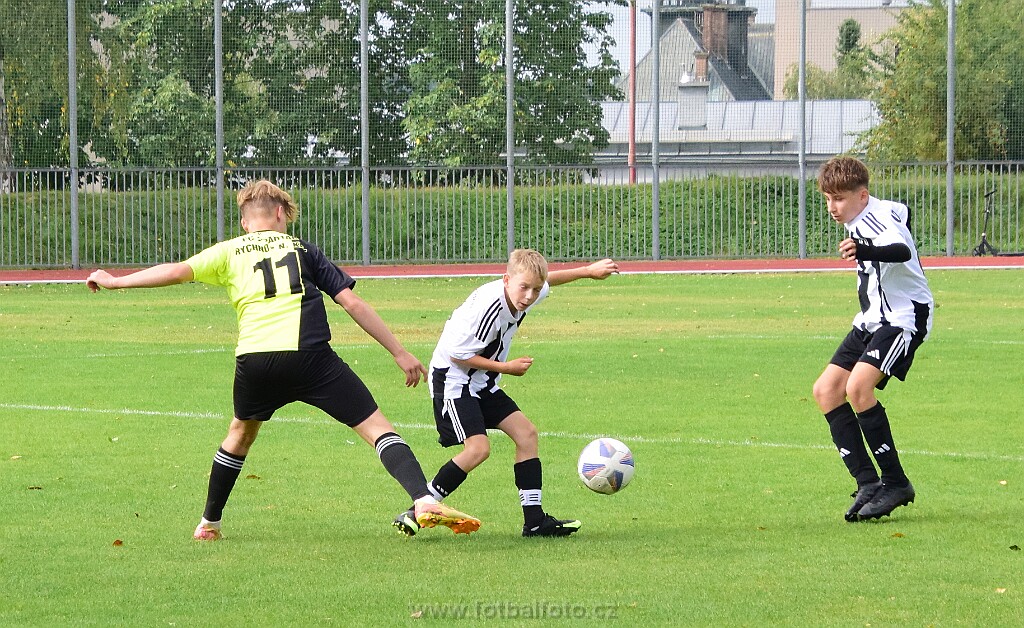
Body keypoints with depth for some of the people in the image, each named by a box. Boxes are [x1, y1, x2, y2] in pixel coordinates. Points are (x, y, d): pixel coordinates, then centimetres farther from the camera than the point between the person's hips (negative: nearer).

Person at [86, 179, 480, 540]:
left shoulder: (230, 252, 21)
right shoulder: (301, 249, 21)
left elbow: (177, 271, 14)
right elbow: (352, 303, 15)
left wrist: (116, 282, 27)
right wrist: (400, 353, 16)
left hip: (254, 358, 2)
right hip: (310, 355, -2)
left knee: (241, 432, 30)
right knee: (375, 426, -1)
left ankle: (209, 523, 37)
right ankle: (424, 501, -22)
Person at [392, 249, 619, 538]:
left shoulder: (523, 294, -3)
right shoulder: (488, 306, -29)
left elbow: (547, 280, 23)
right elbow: (457, 354, -24)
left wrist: (588, 271, 30)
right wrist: (506, 367, -18)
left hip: (481, 384, 9)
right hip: (452, 379, -9)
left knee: (526, 432, 3)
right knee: (478, 448, -22)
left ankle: (534, 521, 7)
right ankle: (416, 513, -14)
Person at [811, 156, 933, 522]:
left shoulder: (878, 217, -19)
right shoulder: (858, 222, 11)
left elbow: (901, 250, -41)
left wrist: (864, 251, -61)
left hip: (905, 317, -11)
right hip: (873, 320, 11)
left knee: (858, 387, -26)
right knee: (827, 390, 1)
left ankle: (896, 483, -17)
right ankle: (867, 482, -1)